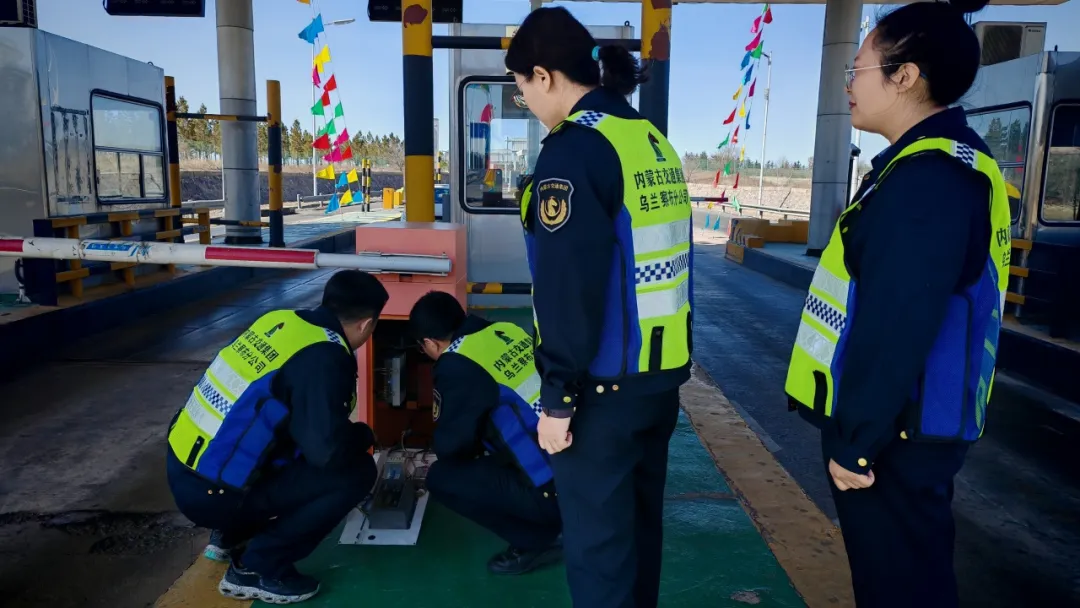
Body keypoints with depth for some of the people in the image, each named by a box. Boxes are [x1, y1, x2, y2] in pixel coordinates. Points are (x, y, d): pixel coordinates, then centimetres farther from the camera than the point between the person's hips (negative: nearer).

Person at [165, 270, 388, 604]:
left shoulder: (280, 320, 5)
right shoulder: (323, 358, -20)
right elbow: (329, 451, -26)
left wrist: (347, 433, 23)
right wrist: (364, 435, -4)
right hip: (210, 492, -8)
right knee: (356, 471, -8)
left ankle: (232, 536, 26)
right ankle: (256, 569, 1)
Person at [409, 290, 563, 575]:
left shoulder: (456, 366, -11)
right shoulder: (506, 330, 11)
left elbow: (449, 444, -3)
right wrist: (475, 443, 35)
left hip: (559, 487, -8)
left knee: (441, 478, 2)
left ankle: (536, 541, 7)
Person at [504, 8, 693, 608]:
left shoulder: (574, 149, -16)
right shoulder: (655, 142, 11)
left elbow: (567, 288, -21)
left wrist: (557, 396, -14)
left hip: (604, 386, -9)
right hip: (662, 375, 9)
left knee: (596, 540, 6)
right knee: (639, 523, 22)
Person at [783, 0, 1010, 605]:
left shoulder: (926, 177, -22)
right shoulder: (949, 161, 12)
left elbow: (895, 328, -26)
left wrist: (856, 443, -17)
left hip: (893, 436, -10)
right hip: (907, 425, 10)